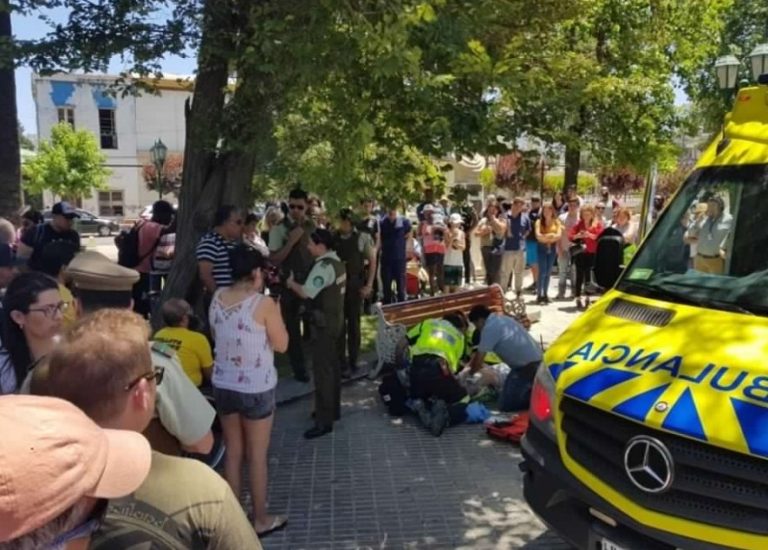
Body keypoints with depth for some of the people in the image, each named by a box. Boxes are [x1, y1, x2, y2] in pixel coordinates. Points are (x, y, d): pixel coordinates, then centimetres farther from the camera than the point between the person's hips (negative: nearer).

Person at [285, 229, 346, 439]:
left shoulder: (324, 266, -21)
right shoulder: (337, 262, 9)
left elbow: (305, 293, -26)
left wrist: (291, 283, -7)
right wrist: (297, 283, 11)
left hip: (324, 322, -10)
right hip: (335, 318, 10)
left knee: (322, 369, -5)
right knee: (332, 365, 18)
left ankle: (324, 421, 0)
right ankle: (332, 409, 31)